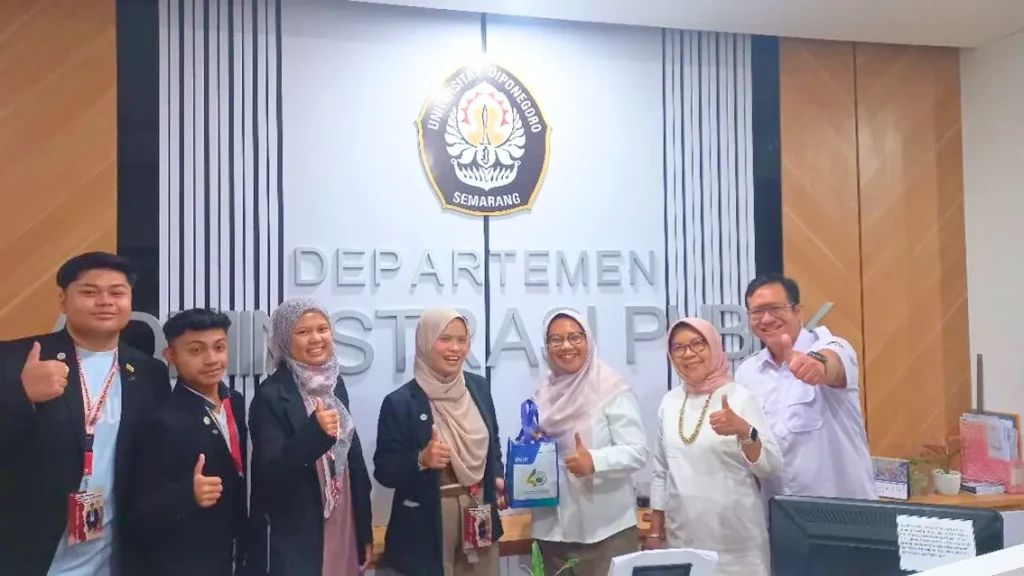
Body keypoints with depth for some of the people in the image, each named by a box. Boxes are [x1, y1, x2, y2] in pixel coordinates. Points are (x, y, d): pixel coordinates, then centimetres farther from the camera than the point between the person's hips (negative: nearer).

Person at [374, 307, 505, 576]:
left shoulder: (479, 387, 2)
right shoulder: (400, 402, -14)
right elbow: (384, 471, -11)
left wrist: (498, 479, 2)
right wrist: (421, 460, -28)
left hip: (480, 514, 5)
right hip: (428, 527, -5)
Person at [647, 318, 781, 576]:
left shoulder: (739, 398, -7)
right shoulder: (669, 402, 4)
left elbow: (771, 467, -11)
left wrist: (743, 430, -28)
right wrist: (655, 531, 12)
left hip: (735, 540, -3)